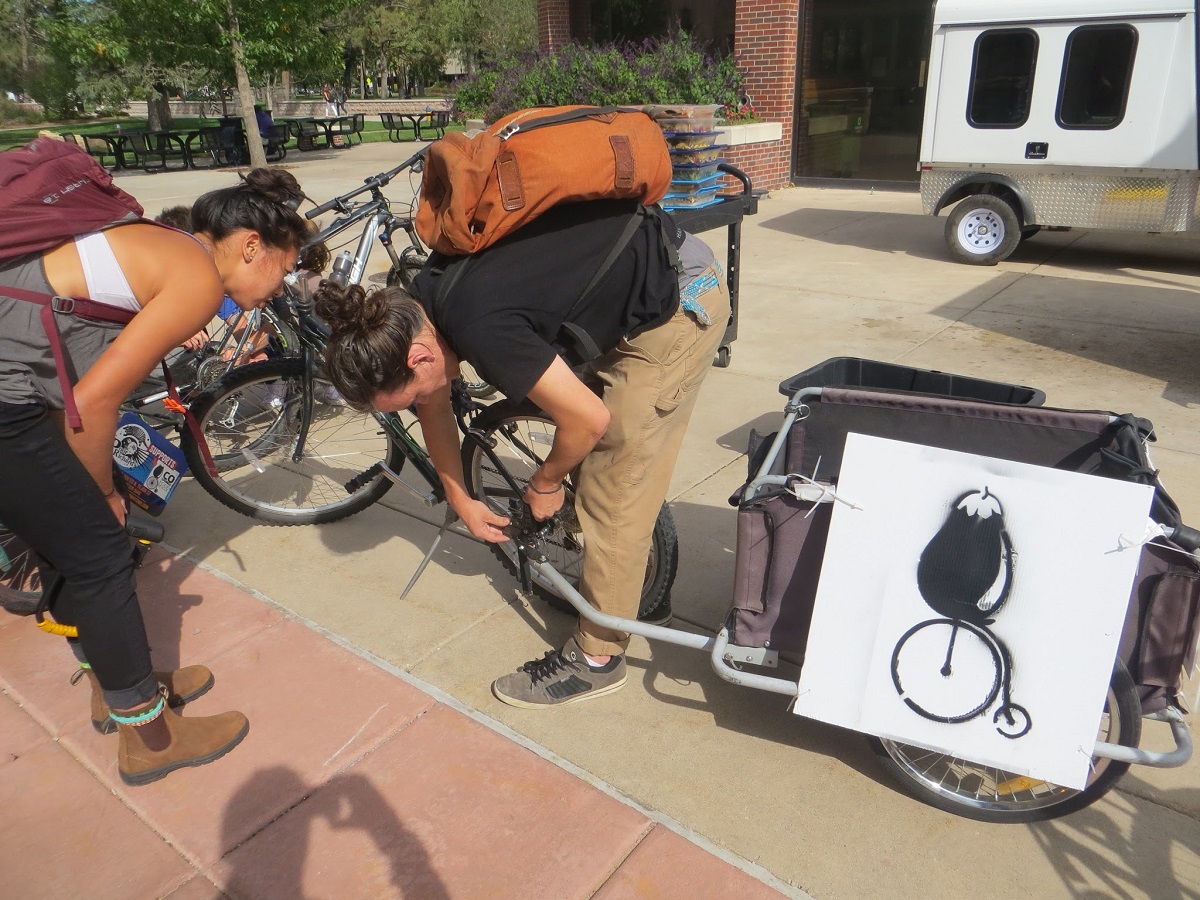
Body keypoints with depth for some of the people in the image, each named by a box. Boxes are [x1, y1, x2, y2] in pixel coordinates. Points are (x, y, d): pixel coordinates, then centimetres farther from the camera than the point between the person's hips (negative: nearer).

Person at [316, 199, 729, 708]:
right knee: (600, 458, 18)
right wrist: (461, 501, 21)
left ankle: (598, 658, 9)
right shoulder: (421, 303, -2)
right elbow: (436, 406, 14)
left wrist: (544, 484, -3)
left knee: (613, 489, -5)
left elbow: (588, 419, -23)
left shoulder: (480, 327, -31)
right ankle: (633, 583, 38)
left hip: (681, 305, -9)